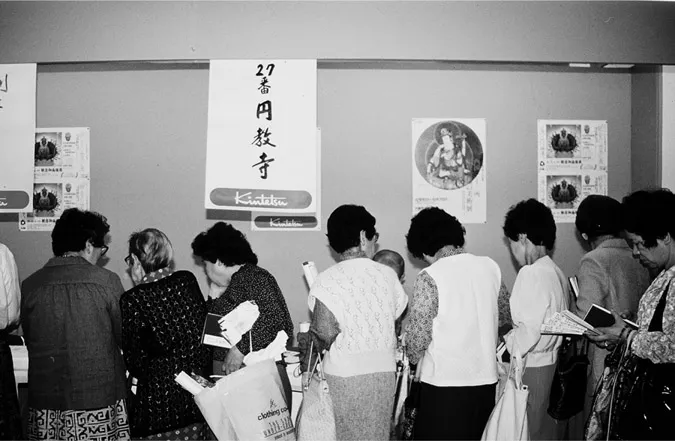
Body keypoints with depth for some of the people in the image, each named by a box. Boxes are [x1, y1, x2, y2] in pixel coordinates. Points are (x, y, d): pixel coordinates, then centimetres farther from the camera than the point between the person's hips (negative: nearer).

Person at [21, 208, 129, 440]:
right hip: (100, 400, -3)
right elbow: (126, 337, -2)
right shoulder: (107, 281, -10)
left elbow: (29, 340, 10)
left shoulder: (30, 286, -1)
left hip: (46, 402, 3)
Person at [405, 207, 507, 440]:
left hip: (444, 382, -5)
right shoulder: (490, 266, 1)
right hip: (487, 379, 5)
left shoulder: (429, 277, -14)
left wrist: (413, 359, 6)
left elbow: (418, 335, -13)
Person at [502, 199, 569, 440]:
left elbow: (529, 330, -22)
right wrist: (511, 335, 11)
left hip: (531, 366, -8)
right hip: (551, 362, 8)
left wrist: (503, 348, -9)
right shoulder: (555, 271, 7)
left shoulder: (531, 273, -18)